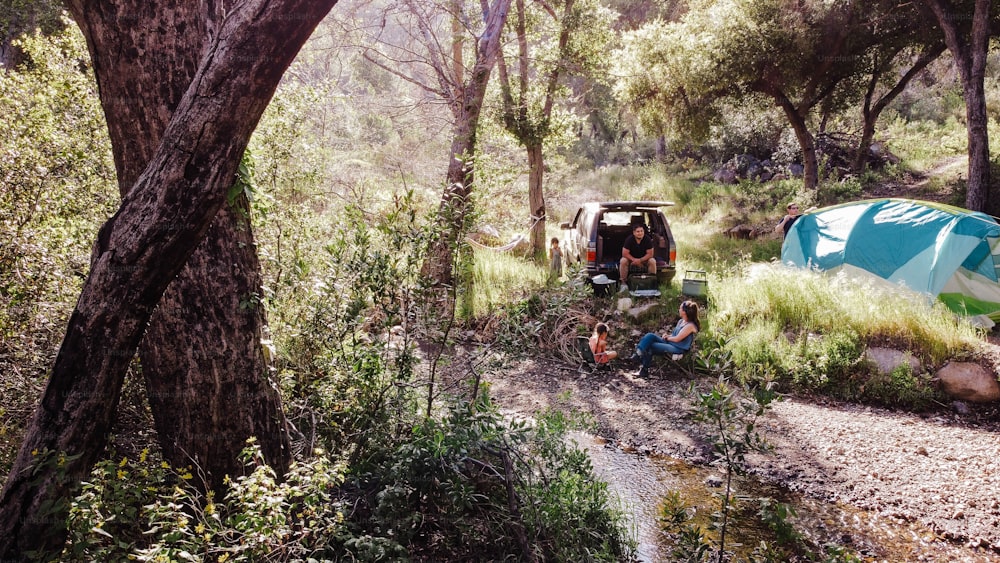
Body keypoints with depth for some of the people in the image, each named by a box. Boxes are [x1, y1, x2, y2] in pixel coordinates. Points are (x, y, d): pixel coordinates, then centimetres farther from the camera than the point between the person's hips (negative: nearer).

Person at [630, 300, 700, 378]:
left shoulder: (690, 325, -16)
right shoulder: (681, 321, 13)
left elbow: (677, 339, -18)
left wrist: (666, 338, -2)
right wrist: (667, 336, 0)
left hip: (677, 349, -9)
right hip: (669, 343, 9)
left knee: (650, 347, -18)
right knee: (650, 336, -13)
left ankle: (644, 370, -5)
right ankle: (639, 353, -22)